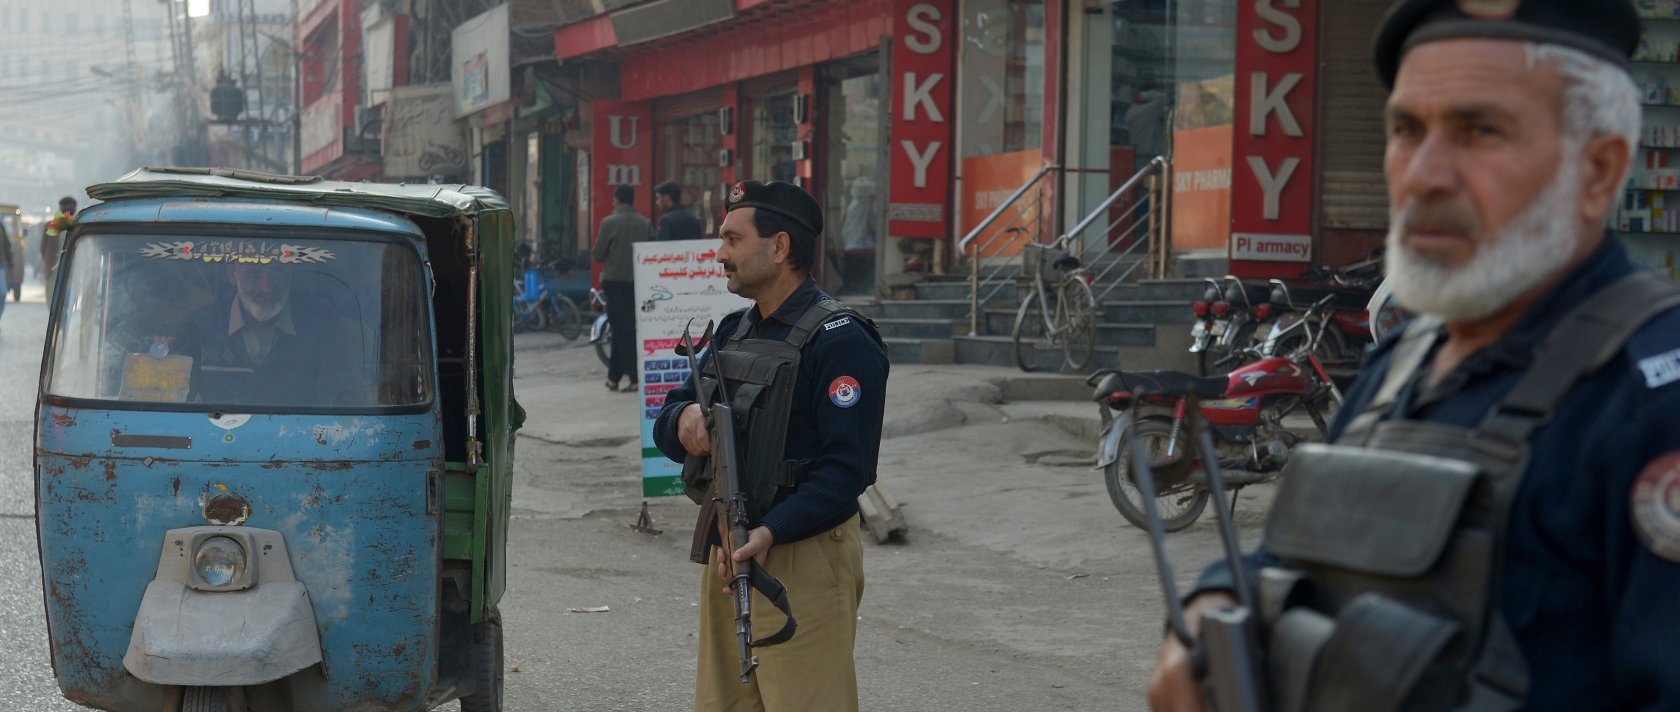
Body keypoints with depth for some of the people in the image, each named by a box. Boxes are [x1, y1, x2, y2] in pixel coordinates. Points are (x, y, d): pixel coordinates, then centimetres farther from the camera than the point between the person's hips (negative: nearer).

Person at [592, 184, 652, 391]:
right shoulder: (645, 224, 3)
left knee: (623, 331, -3)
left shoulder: (609, 223, -9)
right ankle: (614, 377, 19)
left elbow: (597, 255, -6)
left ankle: (637, 377, -13)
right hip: (638, 282, 5)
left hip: (615, 281, -4)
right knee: (622, 330, 14)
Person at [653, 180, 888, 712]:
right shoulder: (732, 332, 16)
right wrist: (683, 419, -10)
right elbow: (665, 429, 14)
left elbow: (846, 466, -19)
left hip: (802, 555, -8)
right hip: (725, 552, 8)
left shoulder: (840, 341, -11)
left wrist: (772, 531, -30)